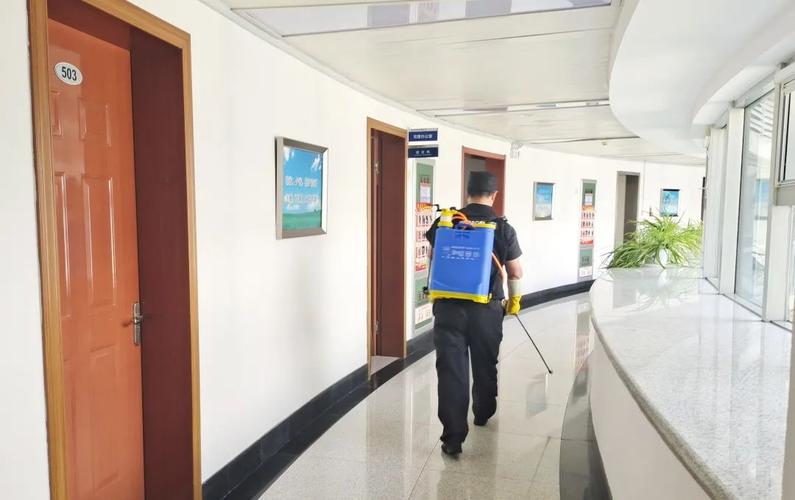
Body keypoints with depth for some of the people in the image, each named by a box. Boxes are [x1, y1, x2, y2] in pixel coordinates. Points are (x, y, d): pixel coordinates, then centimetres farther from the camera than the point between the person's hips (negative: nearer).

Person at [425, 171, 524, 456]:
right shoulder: (503, 228, -4)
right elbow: (515, 272, 2)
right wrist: (514, 299, 20)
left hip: (448, 306, 0)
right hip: (487, 309, 0)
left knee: (451, 369, 2)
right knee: (485, 365, 20)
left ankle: (453, 437, 1)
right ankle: (483, 414, 42)